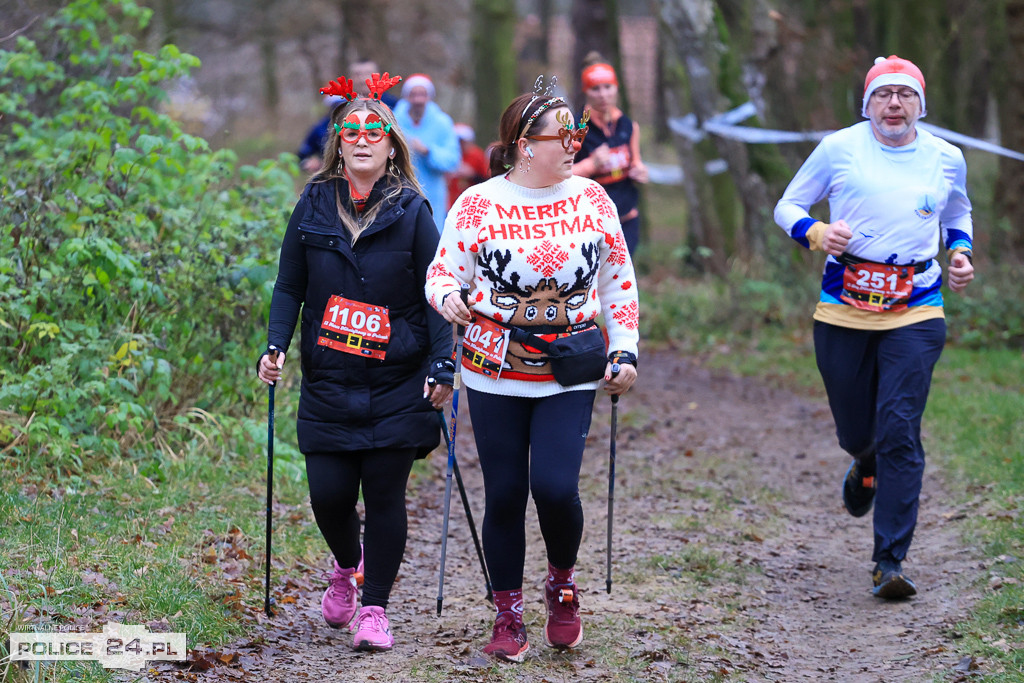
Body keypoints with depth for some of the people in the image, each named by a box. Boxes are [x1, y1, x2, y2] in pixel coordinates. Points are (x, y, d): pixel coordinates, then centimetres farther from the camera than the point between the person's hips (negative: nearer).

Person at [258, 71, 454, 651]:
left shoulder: (412, 211, -1)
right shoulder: (314, 206, 5)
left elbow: (435, 294, -1)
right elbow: (290, 287, 10)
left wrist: (442, 368, -9)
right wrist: (275, 347, -3)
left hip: (397, 385, -2)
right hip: (329, 382, 2)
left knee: (385, 496, -1)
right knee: (329, 495, -2)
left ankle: (375, 608, 11)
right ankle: (346, 569, 30)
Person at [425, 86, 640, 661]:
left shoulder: (592, 199, 3)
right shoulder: (478, 204, -3)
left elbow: (619, 283, 10)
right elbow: (444, 269, 2)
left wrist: (625, 353, 6)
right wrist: (448, 296, -22)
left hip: (569, 376, 0)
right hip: (495, 375, 0)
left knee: (555, 485, -14)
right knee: (504, 493, 3)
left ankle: (563, 582, 15)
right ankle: (508, 614, 19)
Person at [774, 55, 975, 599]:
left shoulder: (946, 158, 8)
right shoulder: (839, 148, 0)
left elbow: (958, 216, 27)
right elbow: (788, 206, 8)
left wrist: (960, 252, 6)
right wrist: (816, 233, -13)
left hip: (915, 313, 0)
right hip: (843, 310, 0)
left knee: (899, 431, -13)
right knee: (856, 432, 8)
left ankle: (890, 561, -9)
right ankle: (866, 463, 49)